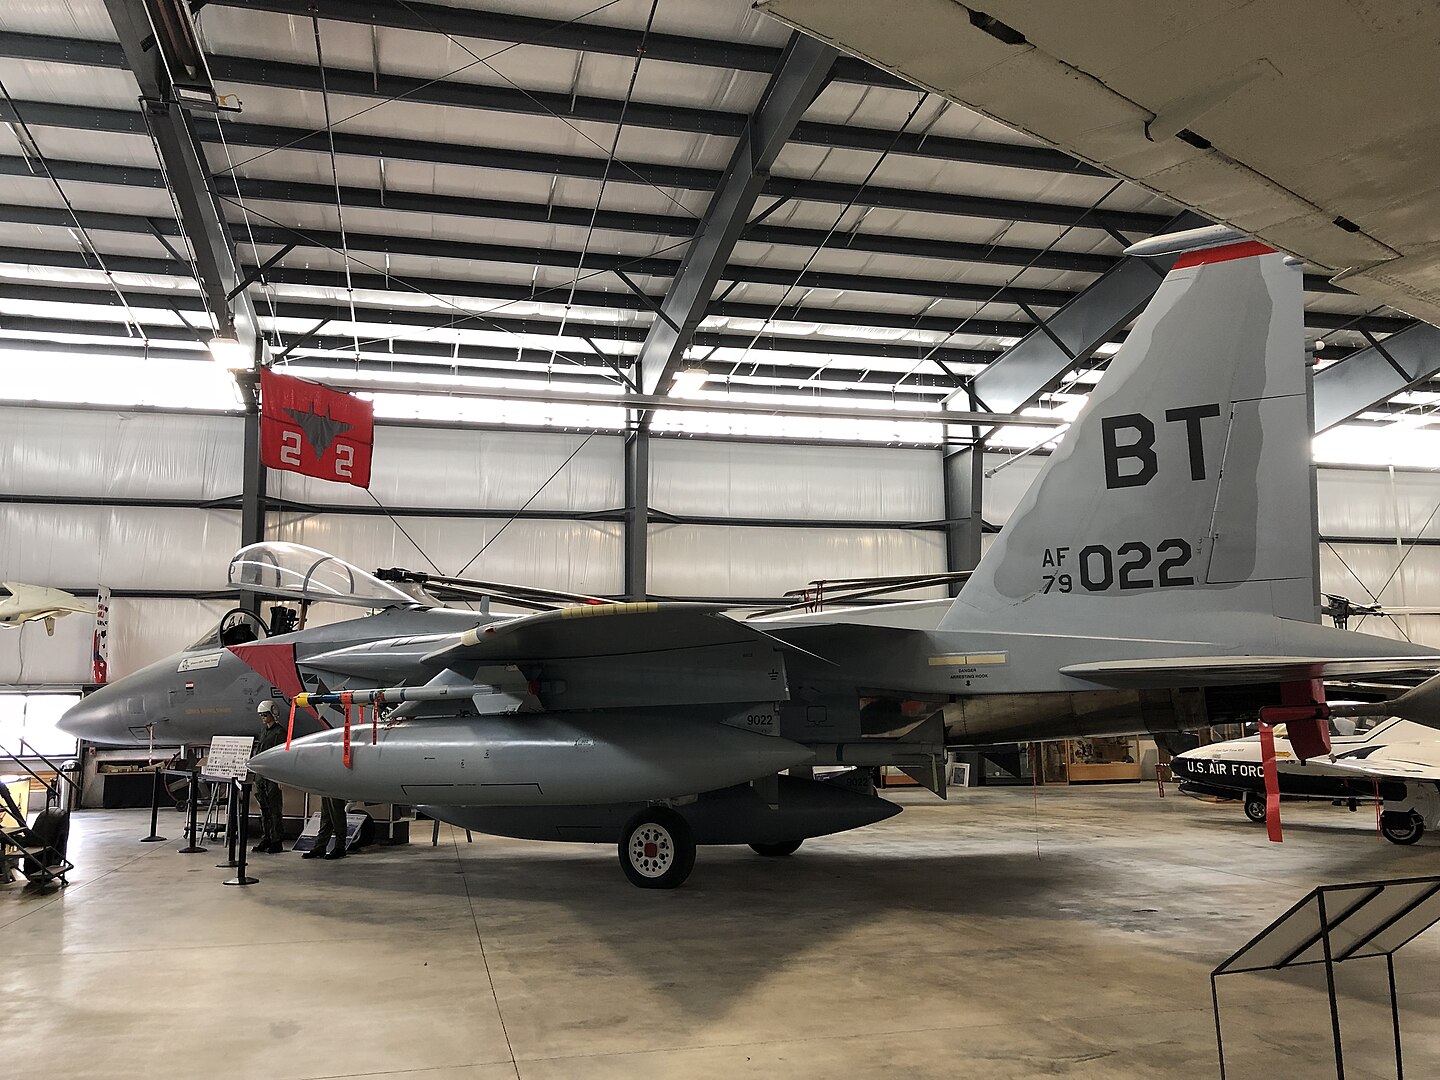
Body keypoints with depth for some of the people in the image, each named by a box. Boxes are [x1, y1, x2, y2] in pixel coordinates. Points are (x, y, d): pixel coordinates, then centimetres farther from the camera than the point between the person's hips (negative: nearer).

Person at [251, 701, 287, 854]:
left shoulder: (280, 732, -8)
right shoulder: (263, 730, 16)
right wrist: (257, 776, 18)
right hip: (261, 773, 8)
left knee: (275, 809, -4)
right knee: (264, 809, 11)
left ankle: (277, 842, -1)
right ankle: (265, 840, 18)